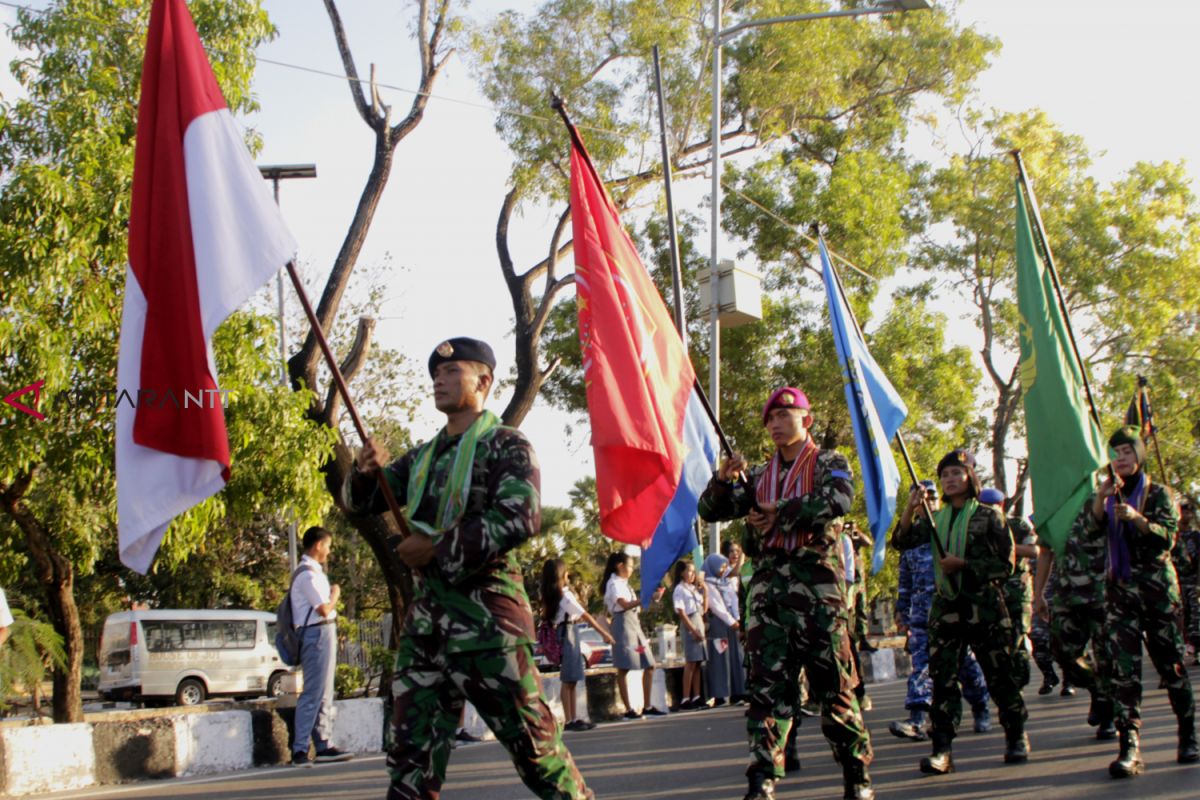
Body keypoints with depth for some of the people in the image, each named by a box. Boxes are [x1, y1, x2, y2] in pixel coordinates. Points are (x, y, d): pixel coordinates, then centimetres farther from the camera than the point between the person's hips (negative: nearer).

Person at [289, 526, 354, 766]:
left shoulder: (313, 571, 17)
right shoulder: (307, 574, -15)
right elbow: (324, 609, -18)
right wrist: (335, 593, -5)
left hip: (325, 633, 11)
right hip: (317, 634, -11)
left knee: (324, 694, 12)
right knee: (313, 694, -10)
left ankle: (323, 746, 16)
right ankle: (299, 749, -9)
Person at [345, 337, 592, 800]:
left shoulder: (506, 446, -1)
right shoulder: (423, 457, 18)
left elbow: (520, 519, -17)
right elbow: (360, 503, 19)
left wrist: (437, 547, -15)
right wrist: (364, 472, -5)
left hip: (486, 615, -6)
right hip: (426, 615, 7)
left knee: (533, 743, -2)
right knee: (412, 754, 5)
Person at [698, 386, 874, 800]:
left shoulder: (828, 463, 8)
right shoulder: (758, 477, 20)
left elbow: (838, 500, -14)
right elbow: (710, 511, 14)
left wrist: (781, 514, -13)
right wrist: (723, 479, -6)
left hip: (817, 582, -4)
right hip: (768, 587, 4)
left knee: (834, 684, -1)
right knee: (767, 685, -3)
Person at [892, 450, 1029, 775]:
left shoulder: (988, 516, 1)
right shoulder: (935, 519, 11)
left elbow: (1005, 564, -2)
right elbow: (902, 541, -2)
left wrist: (964, 565, -14)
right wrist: (910, 508, -17)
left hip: (984, 605, -3)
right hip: (946, 607, 3)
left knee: (1000, 675, 5)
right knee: (943, 678, -4)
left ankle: (1016, 738, 23)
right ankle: (942, 750, -7)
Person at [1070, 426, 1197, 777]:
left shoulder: (1159, 494, 4)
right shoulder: (1103, 498, 11)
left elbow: (1167, 537, -9)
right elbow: (1085, 533, -6)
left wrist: (1137, 518, -26)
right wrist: (1100, 499, -21)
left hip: (1158, 587, -1)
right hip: (1119, 591, 2)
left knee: (1171, 665, 4)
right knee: (1124, 671, -8)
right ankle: (1130, 747, -13)